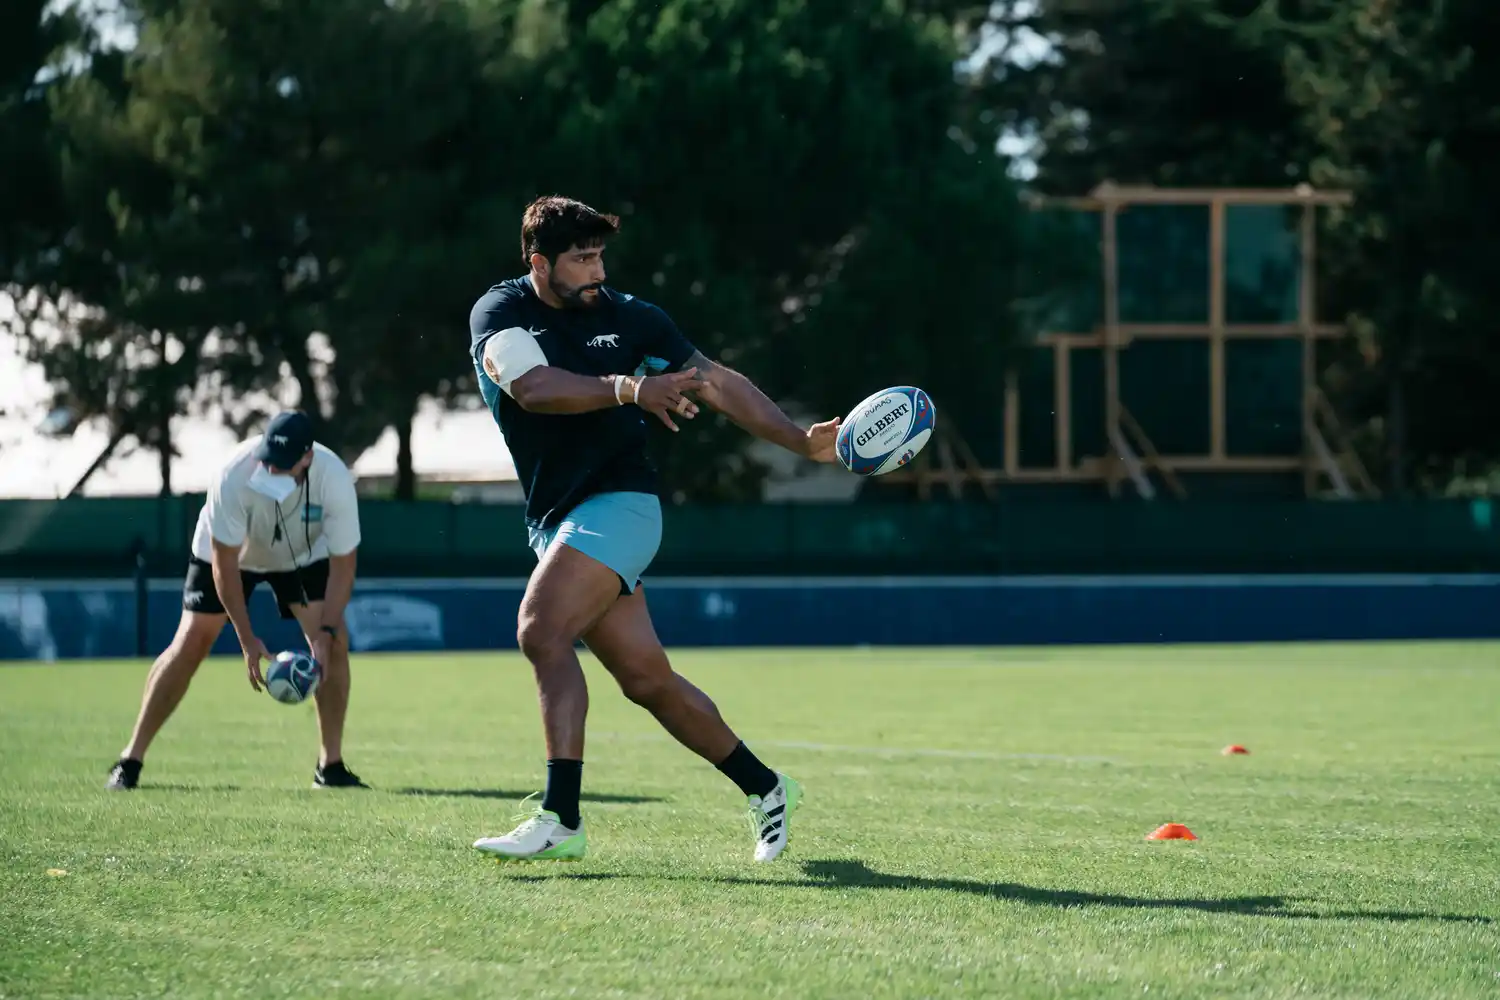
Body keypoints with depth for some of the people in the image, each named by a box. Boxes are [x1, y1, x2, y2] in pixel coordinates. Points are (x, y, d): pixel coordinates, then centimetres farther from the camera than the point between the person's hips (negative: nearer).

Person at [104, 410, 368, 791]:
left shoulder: (335, 479, -34)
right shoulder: (236, 474, -39)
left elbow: (342, 565, -24)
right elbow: (223, 563, -31)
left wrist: (326, 634, -34)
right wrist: (247, 640, -32)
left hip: (304, 556, 2)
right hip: (228, 550, -2)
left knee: (334, 643, -14)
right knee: (190, 645, -10)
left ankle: (331, 766, -2)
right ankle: (130, 761, -4)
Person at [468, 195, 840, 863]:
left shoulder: (630, 318, 3)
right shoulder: (500, 313, 1)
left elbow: (718, 383, 10)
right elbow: (531, 386, -19)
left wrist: (802, 442, 2)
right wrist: (628, 389, -32)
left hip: (619, 502, -3)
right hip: (555, 524, 3)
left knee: (541, 631, -24)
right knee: (647, 678, 5)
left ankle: (560, 819, -27)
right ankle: (765, 789, 23)